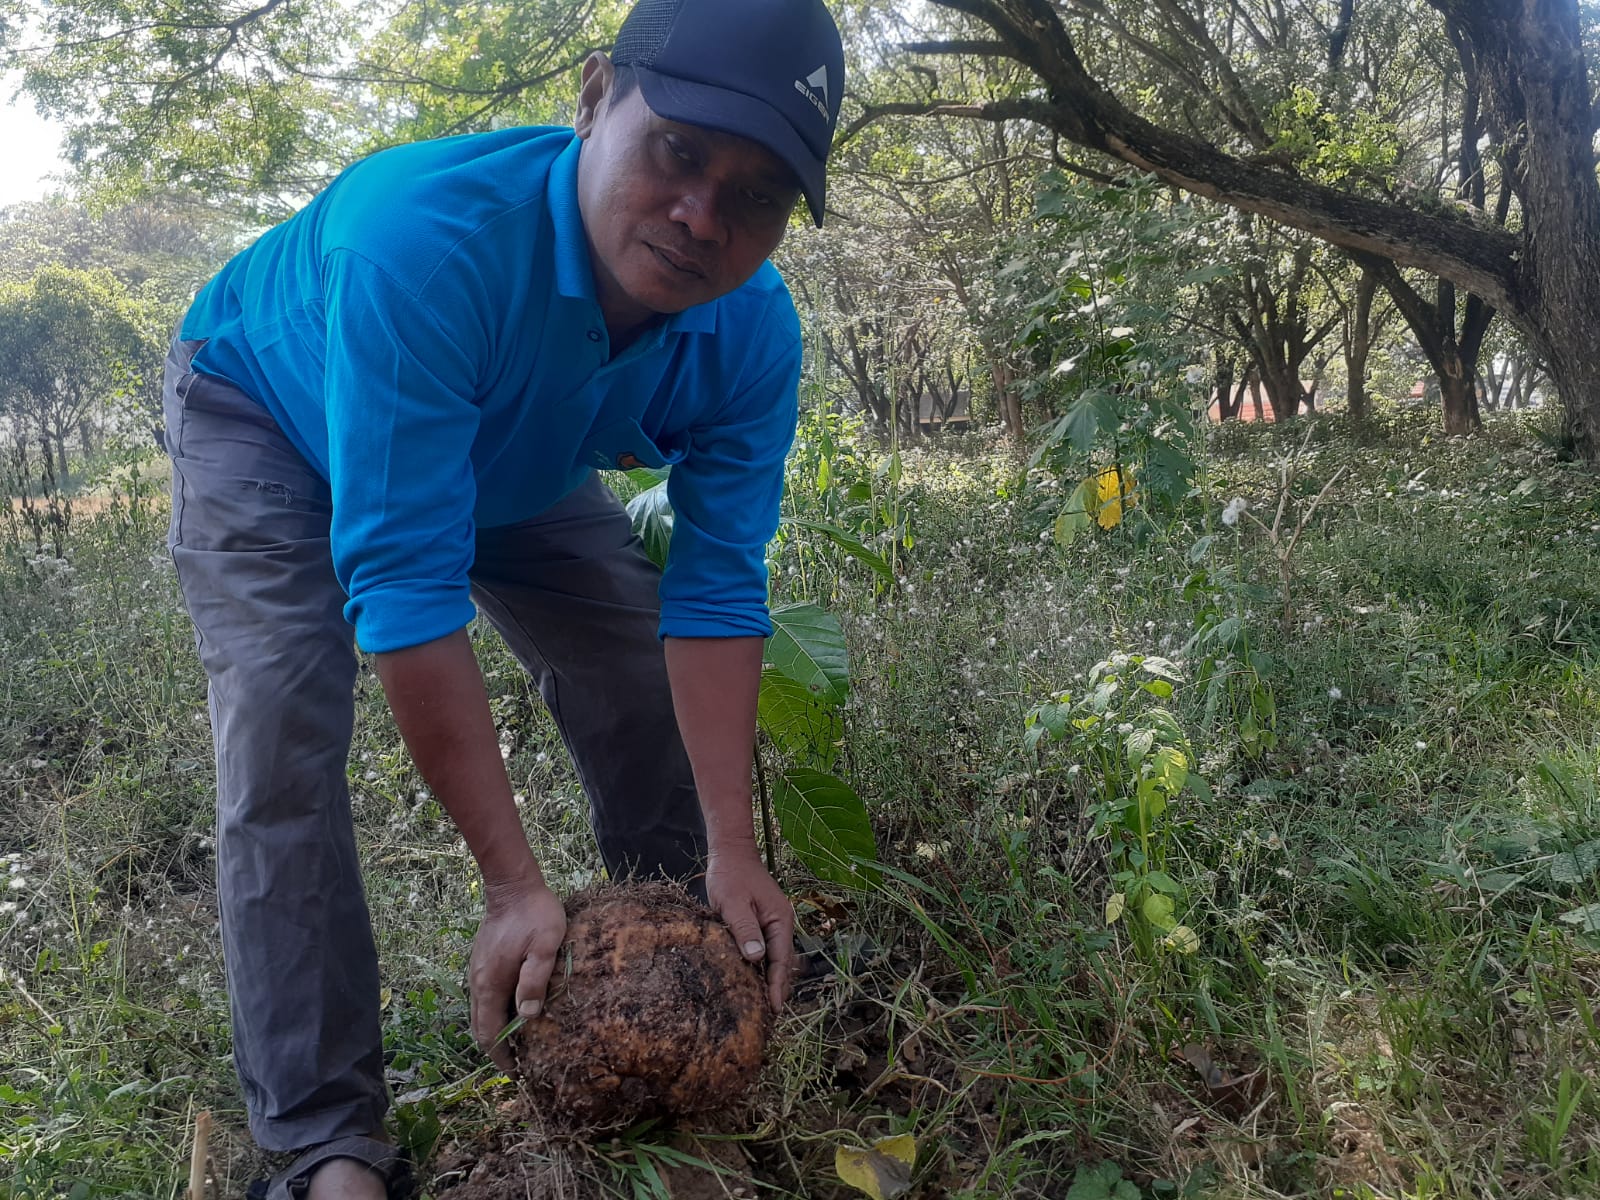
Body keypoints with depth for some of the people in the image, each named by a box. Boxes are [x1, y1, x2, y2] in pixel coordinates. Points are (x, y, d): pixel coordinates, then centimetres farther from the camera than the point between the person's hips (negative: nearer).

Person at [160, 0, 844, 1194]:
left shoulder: (752, 335, -27)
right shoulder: (429, 234, -44)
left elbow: (715, 592, -23)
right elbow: (401, 580, -44)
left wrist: (733, 851, -29)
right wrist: (514, 885, -41)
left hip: (508, 451, 5)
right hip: (267, 415, -4)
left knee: (653, 696, -1)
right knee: (283, 741, -22)